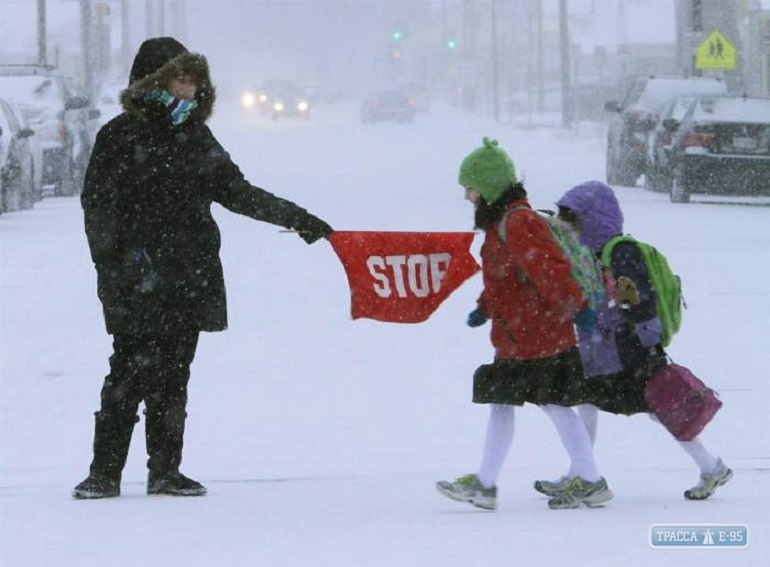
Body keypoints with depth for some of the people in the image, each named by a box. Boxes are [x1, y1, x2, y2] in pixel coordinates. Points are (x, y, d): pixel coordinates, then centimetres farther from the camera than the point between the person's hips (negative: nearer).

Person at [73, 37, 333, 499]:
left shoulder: (196, 137, 15)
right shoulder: (122, 136, -2)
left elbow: (236, 192, 21)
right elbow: (98, 205, -5)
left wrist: (297, 218, 17)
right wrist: (111, 269, -14)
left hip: (191, 280, 5)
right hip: (139, 285, -5)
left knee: (173, 376, 7)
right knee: (131, 372, -9)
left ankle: (166, 471, 13)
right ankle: (105, 474, -4)